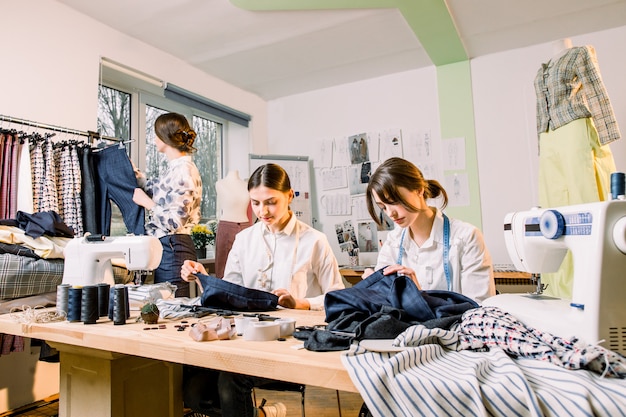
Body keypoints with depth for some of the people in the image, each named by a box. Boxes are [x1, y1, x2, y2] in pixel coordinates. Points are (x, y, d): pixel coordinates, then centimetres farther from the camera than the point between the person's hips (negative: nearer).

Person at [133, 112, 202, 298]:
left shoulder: (182, 170, -17)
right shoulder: (176, 167, 12)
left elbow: (175, 221, -21)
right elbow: (155, 191, 31)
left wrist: (146, 203, -9)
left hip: (173, 249, -10)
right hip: (165, 247, 10)